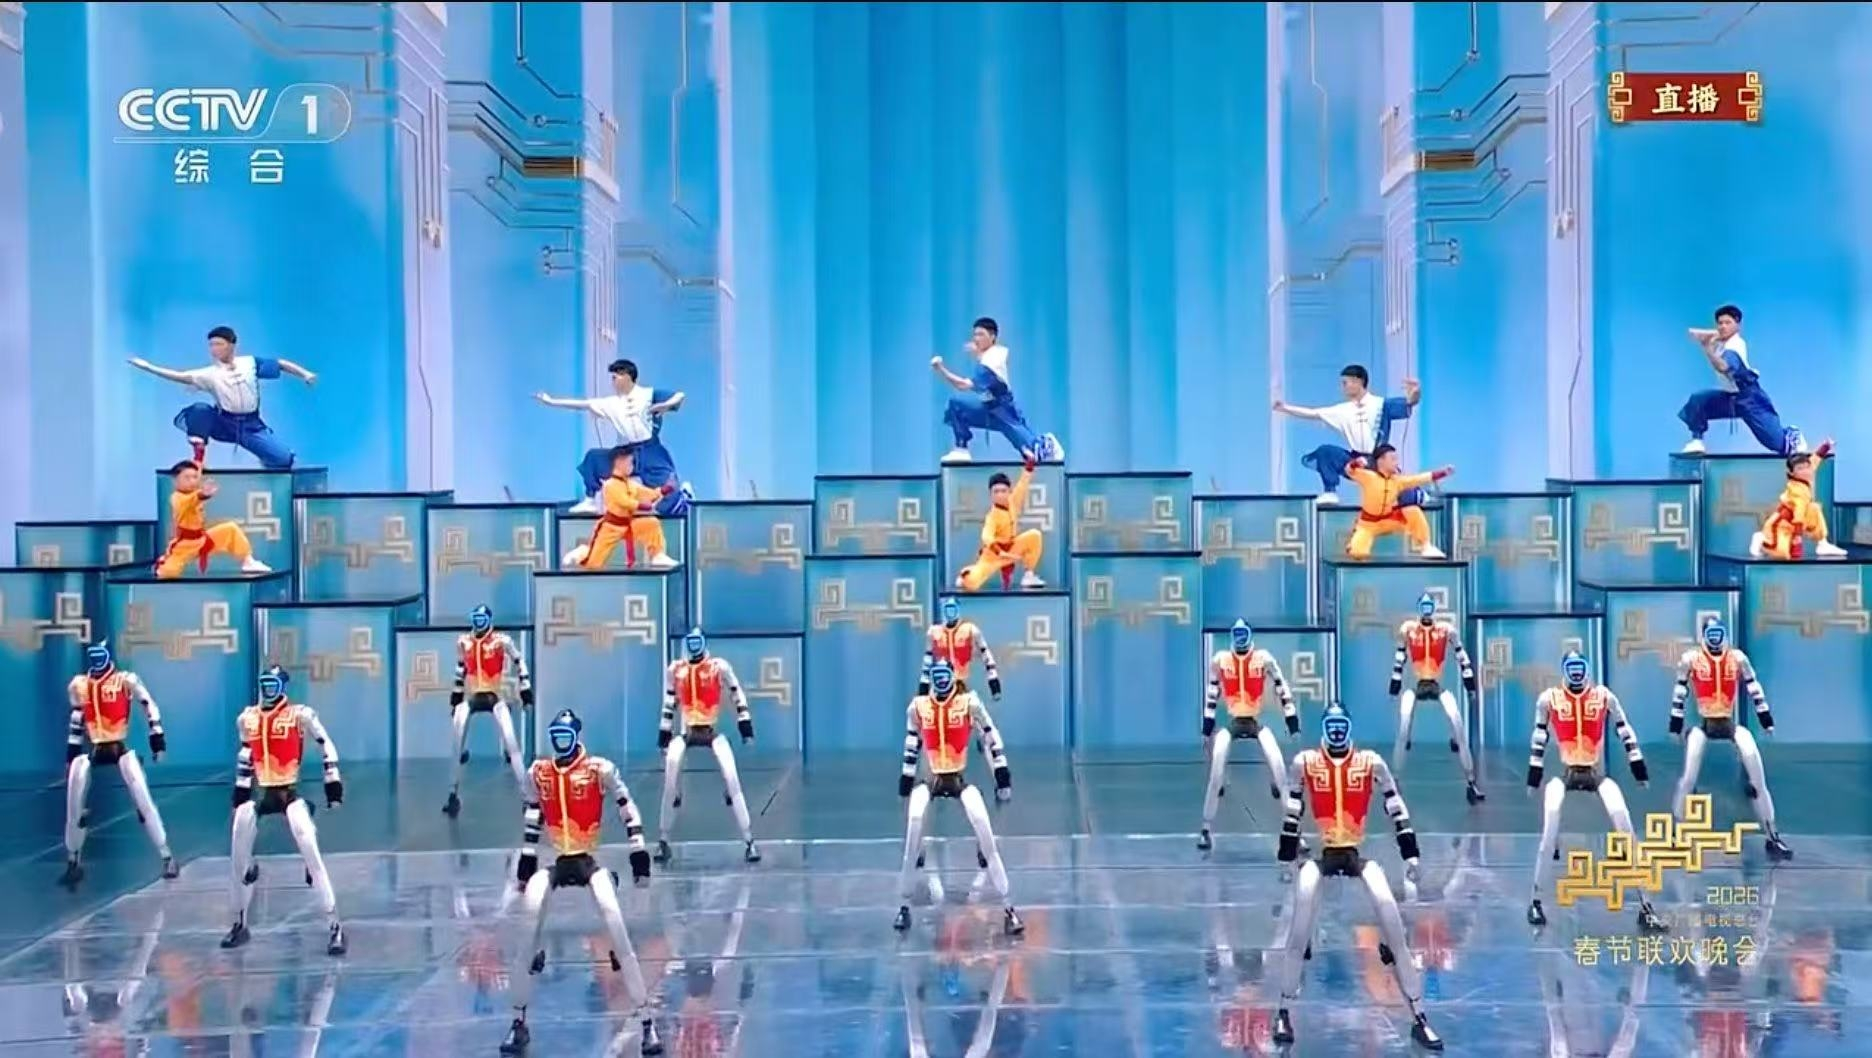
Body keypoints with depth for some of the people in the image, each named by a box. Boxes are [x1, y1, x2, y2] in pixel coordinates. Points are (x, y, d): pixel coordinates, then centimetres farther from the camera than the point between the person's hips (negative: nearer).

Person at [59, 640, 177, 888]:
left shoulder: (126, 680, -4)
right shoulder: (80, 685, 10)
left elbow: (149, 707, -3)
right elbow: (77, 722, 19)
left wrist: (157, 739, -9)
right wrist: (71, 755, 17)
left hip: (120, 748, -4)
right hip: (94, 751, 4)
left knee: (143, 800, -14)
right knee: (74, 802, -5)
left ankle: (167, 857, -8)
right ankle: (72, 863, 10)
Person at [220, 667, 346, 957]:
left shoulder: (300, 714, -7)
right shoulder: (247, 718, 8)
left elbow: (326, 745, 0)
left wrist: (333, 783, -4)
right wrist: (240, 790, 23)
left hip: (289, 792, -5)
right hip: (259, 793, 5)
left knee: (311, 855, -15)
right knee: (239, 859, 4)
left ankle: (334, 927, -12)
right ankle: (240, 925, 23)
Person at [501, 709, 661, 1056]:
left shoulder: (600, 769, -6)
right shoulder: (539, 772, 7)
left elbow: (628, 810, -2)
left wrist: (639, 854, -6)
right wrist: (526, 859, 19)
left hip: (589, 862, -3)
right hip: (556, 863, 3)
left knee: (619, 938, -16)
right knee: (528, 938, -14)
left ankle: (647, 1025, -8)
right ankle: (518, 1023, 2)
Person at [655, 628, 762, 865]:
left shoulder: (719, 667, -5)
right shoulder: (675, 670, 4)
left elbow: (737, 697, 0)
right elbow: (669, 705, 14)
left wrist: (746, 728, -4)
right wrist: (664, 735, 12)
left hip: (712, 731, -2)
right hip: (686, 732, 2)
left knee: (732, 779, -16)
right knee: (670, 767, -19)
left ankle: (749, 842, -9)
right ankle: (663, 841, -6)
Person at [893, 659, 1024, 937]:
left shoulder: (969, 703, -7)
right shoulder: (918, 706, 0)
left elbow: (991, 736, -1)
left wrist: (1002, 774, -4)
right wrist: (907, 777, 17)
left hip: (959, 779, -2)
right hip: (932, 779, 2)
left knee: (985, 832, -16)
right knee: (914, 825, -19)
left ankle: (1008, 909, -6)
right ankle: (905, 906, -3)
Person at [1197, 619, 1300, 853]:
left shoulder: (1264, 659, -6)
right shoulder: (1220, 660, -1)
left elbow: (1283, 691, -1)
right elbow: (1211, 696, 9)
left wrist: (1294, 726, -5)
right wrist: (1207, 731, 10)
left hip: (1257, 722, -1)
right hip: (1231, 722, 1)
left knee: (1279, 770, -16)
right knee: (1216, 774, -14)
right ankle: (1206, 830, -2)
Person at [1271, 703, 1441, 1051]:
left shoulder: (1371, 762, -1)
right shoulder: (1304, 763, -1)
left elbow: (1397, 809, 4)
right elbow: (1291, 815, 9)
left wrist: (1410, 855, -1)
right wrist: (1286, 859, 11)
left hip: (1359, 853, 0)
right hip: (1320, 854, 0)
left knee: (1395, 929, -9)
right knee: (1299, 934, -11)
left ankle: (1419, 1018, 1)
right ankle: (1283, 1014, 6)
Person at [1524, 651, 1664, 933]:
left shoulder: (1604, 696, -1)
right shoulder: (1549, 699, -2)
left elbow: (1625, 733, 6)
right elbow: (1539, 740, 7)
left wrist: (1640, 769, 4)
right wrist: (1533, 778, 8)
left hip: (1598, 774, 1)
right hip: (1565, 774, -1)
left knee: (1627, 831, -14)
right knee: (1549, 837, -18)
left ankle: (1644, 907, -8)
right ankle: (1536, 902, -2)